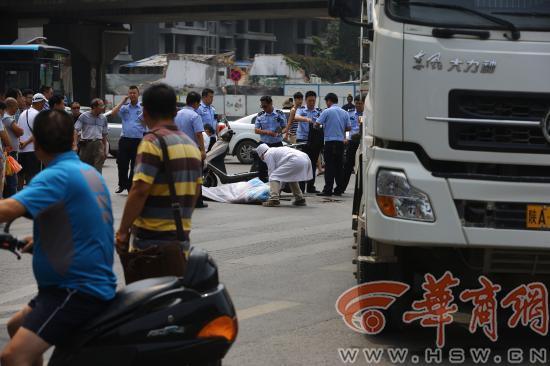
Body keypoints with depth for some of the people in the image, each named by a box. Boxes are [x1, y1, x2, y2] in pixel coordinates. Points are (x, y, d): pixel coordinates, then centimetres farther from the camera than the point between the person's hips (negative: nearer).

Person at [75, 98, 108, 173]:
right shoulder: (84, 116, 0)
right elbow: (76, 130, -3)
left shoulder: (103, 118, 11)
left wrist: (105, 150, 19)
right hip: (85, 144, -2)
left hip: (98, 144, 2)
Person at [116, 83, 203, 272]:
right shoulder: (191, 144, 13)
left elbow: (140, 190, -19)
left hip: (152, 237, -8)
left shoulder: (153, 142, -12)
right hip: (182, 235, 8)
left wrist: (123, 231, -14)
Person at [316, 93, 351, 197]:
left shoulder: (327, 111, -6)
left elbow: (317, 124, -7)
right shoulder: (345, 113, 9)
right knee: (339, 166, 8)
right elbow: (349, 127, 9)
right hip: (341, 141, 5)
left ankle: (328, 190, -8)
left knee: (329, 166, -5)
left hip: (330, 141, -5)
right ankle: (339, 189, 10)